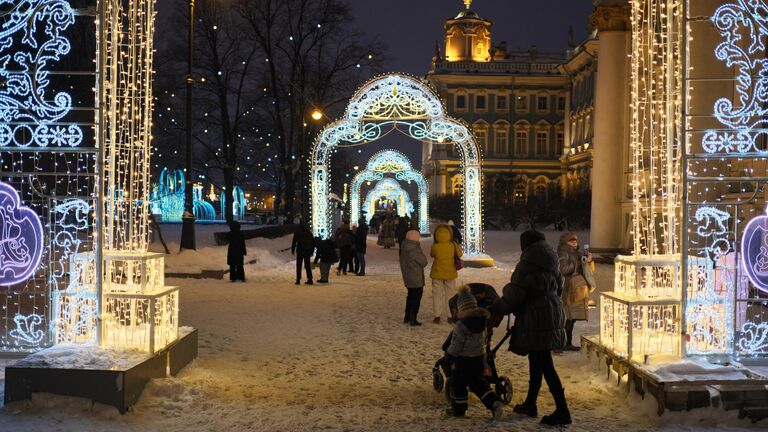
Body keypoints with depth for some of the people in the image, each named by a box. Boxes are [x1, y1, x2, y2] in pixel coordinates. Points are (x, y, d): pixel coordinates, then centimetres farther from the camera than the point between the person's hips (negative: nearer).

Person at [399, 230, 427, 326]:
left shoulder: (403, 250, 4)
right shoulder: (415, 250, -22)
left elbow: (402, 263, 13)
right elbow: (424, 262, -12)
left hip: (407, 278, 8)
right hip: (417, 279, -8)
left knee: (410, 296, 21)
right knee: (416, 298, 1)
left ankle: (407, 317, 28)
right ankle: (413, 319, 3)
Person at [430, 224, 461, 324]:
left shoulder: (435, 246, -18)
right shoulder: (453, 246, -14)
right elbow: (459, 254, 4)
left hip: (437, 274, -1)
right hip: (450, 274, 1)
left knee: (437, 294, 10)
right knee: (450, 294, 14)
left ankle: (437, 316, 11)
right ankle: (450, 316, 17)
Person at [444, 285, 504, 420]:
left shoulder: (461, 324, -23)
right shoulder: (482, 319, -1)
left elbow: (456, 344, -17)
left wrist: (449, 354, 2)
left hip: (463, 359, -6)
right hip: (479, 358, 7)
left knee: (458, 384, 13)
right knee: (478, 383, 18)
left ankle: (458, 409, 25)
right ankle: (495, 403, 4)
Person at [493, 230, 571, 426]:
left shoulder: (526, 266, -16)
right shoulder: (551, 265, 10)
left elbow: (512, 298, -14)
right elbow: (558, 288, 21)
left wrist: (496, 309, 2)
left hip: (536, 320, -9)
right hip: (552, 316, 9)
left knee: (544, 365, -6)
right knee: (537, 360, 18)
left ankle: (562, 411, -6)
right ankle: (530, 404, 28)